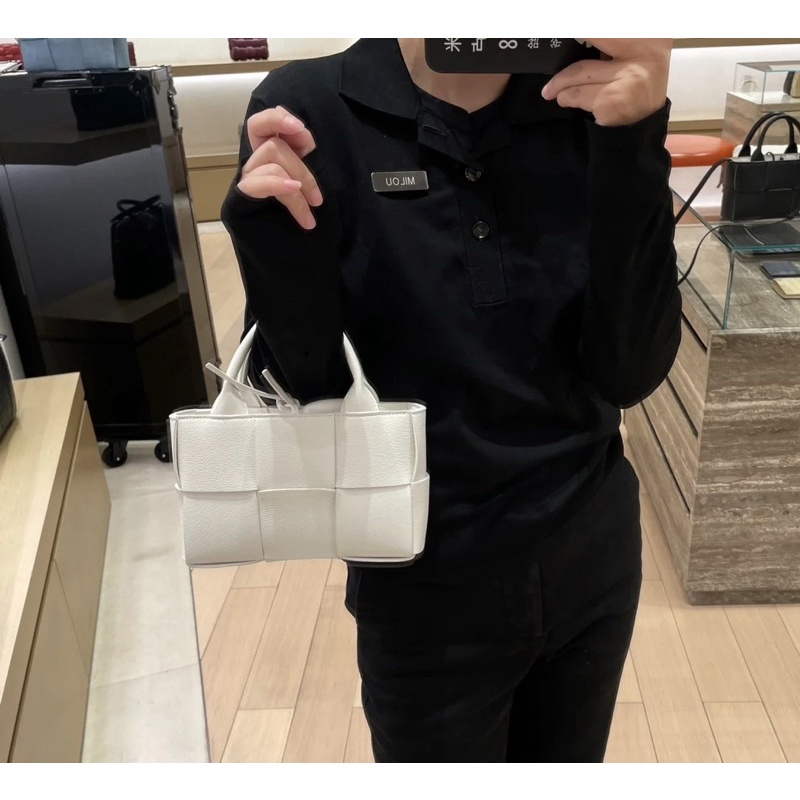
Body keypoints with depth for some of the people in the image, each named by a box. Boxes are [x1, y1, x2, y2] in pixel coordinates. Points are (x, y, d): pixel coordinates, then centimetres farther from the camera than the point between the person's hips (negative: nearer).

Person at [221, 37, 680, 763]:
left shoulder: (592, 99, -7)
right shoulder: (310, 111, -13)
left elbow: (631, 372, -13)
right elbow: (303, 394, -12)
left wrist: (634, 144, -22)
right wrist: (277, 246, -30)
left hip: (593, 559, 3)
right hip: (429, 589, -3)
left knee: (570, 761, 26)